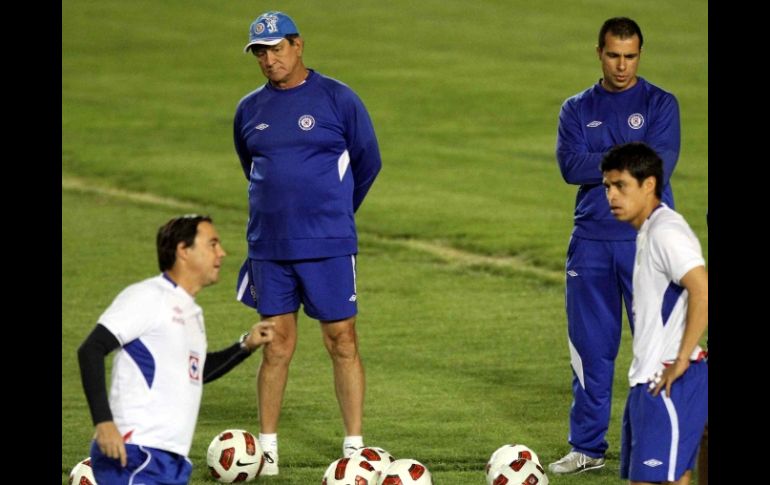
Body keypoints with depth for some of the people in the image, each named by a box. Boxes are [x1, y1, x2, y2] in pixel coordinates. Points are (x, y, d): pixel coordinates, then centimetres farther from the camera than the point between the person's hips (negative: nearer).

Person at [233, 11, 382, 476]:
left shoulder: (337, 98, -3)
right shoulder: (250, 109, 8)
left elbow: (368, 162, 7)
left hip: (328, 245, -3)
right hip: (269, 246, 3)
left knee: (343, 342, -2)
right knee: (277, 344, 6)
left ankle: (355, 448, 1)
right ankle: (267, 449, 11)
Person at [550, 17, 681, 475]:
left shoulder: (661, 105, 2)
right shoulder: (577, 110, 11)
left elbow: (660, 164, -12)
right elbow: (570, 166, -5)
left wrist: (597, 164, -11)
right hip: (591, 243, 3)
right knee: (590, 346, 6)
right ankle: (588, 446, 14)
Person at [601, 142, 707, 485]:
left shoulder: (666, 231, -14)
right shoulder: (647, 232, 18)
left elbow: (703, 291, -25)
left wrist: (681, 360, -21)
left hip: (671, 383, -10)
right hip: (648, 380, 10)